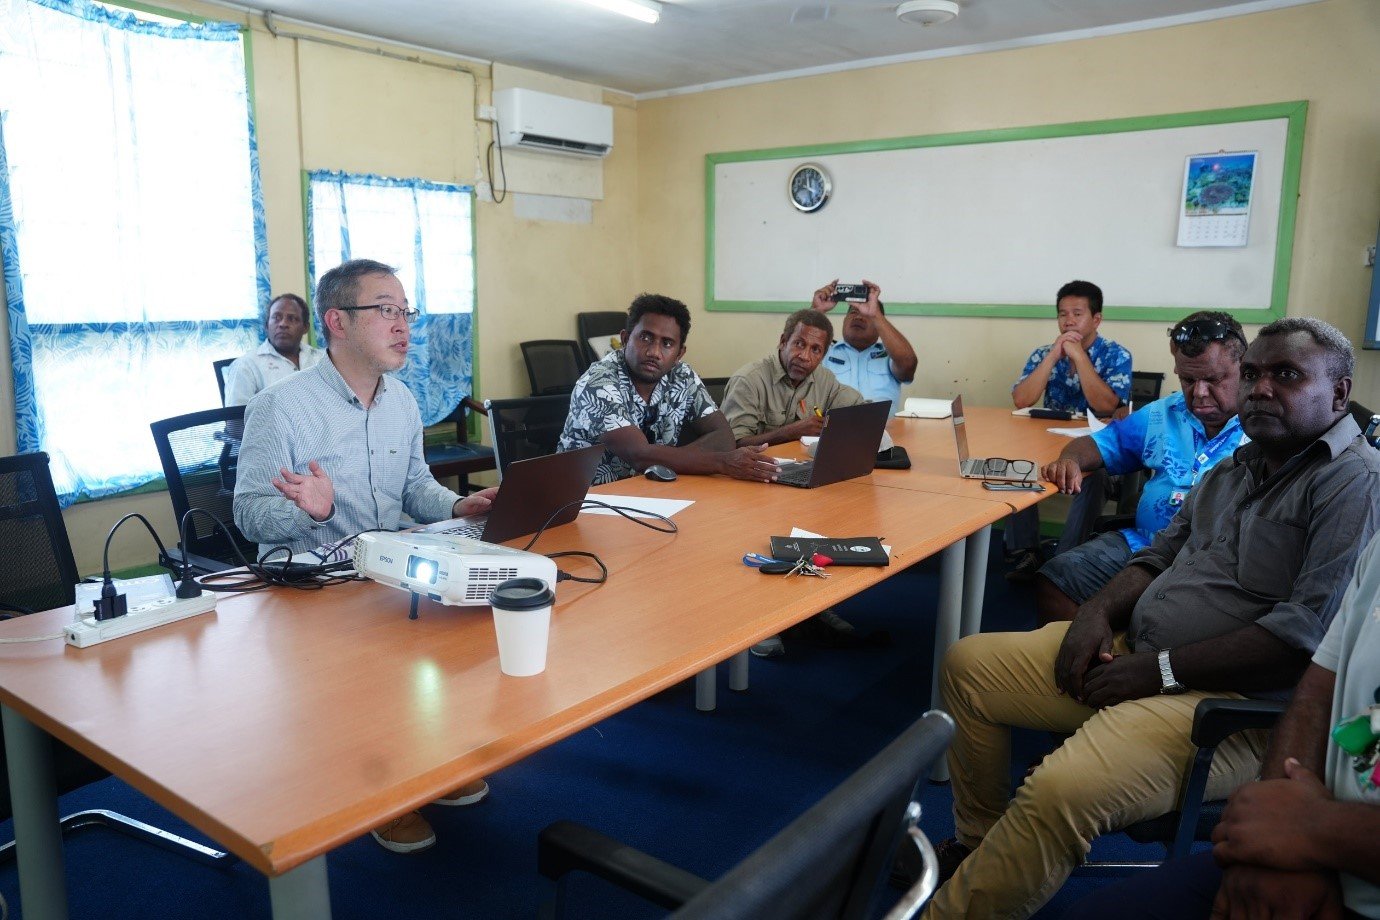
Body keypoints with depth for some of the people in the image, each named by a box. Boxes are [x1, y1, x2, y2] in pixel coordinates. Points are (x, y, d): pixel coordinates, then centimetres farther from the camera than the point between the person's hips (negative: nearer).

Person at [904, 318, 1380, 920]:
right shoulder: (1233, 469, 17)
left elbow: (1309, 633, -23)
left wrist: (1161, 669, -18)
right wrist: (1100, 611, -1)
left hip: (1231, 695, -9)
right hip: (1133, 650, 9)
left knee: (1061, 791, -34)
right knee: (967, 664, 6)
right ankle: (978, 848, 18)